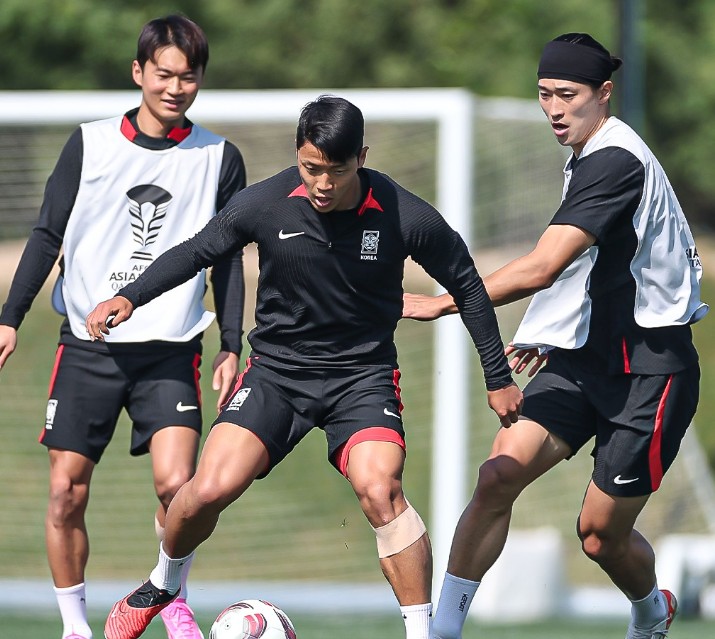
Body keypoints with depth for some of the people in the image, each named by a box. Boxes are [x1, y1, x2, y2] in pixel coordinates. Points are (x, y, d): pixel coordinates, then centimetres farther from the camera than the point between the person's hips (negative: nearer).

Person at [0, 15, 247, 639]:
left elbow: (228, 260, 9)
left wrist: (231, 347, 4)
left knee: (176, 483, -16)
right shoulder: (90, 144, 3)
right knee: (68, 490, -2)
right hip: (87, 346, 1)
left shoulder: (220, 159, 4)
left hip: (170, 351, -1)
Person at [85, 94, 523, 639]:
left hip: (363, 374, -1)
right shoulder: (266, 204, -13)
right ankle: (163, 585, 17)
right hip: (276, 368, 1)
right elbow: (199, 251, 5)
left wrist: (498, 377, 6)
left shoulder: (405, 217, -16)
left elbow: (466, 286, 0)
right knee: (211, 488, -14)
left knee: (379, 489, -27)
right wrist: (132, 297, -7)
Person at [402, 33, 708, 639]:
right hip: (587, 357, 8)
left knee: (601, 533, 2)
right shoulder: (590, 159, 10)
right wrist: (548, 337, 22)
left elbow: (542, 269, -29)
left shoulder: (615, 162, -20)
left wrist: (440, 304, -24)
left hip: (649, 369, -8)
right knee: (499, 475, -12)